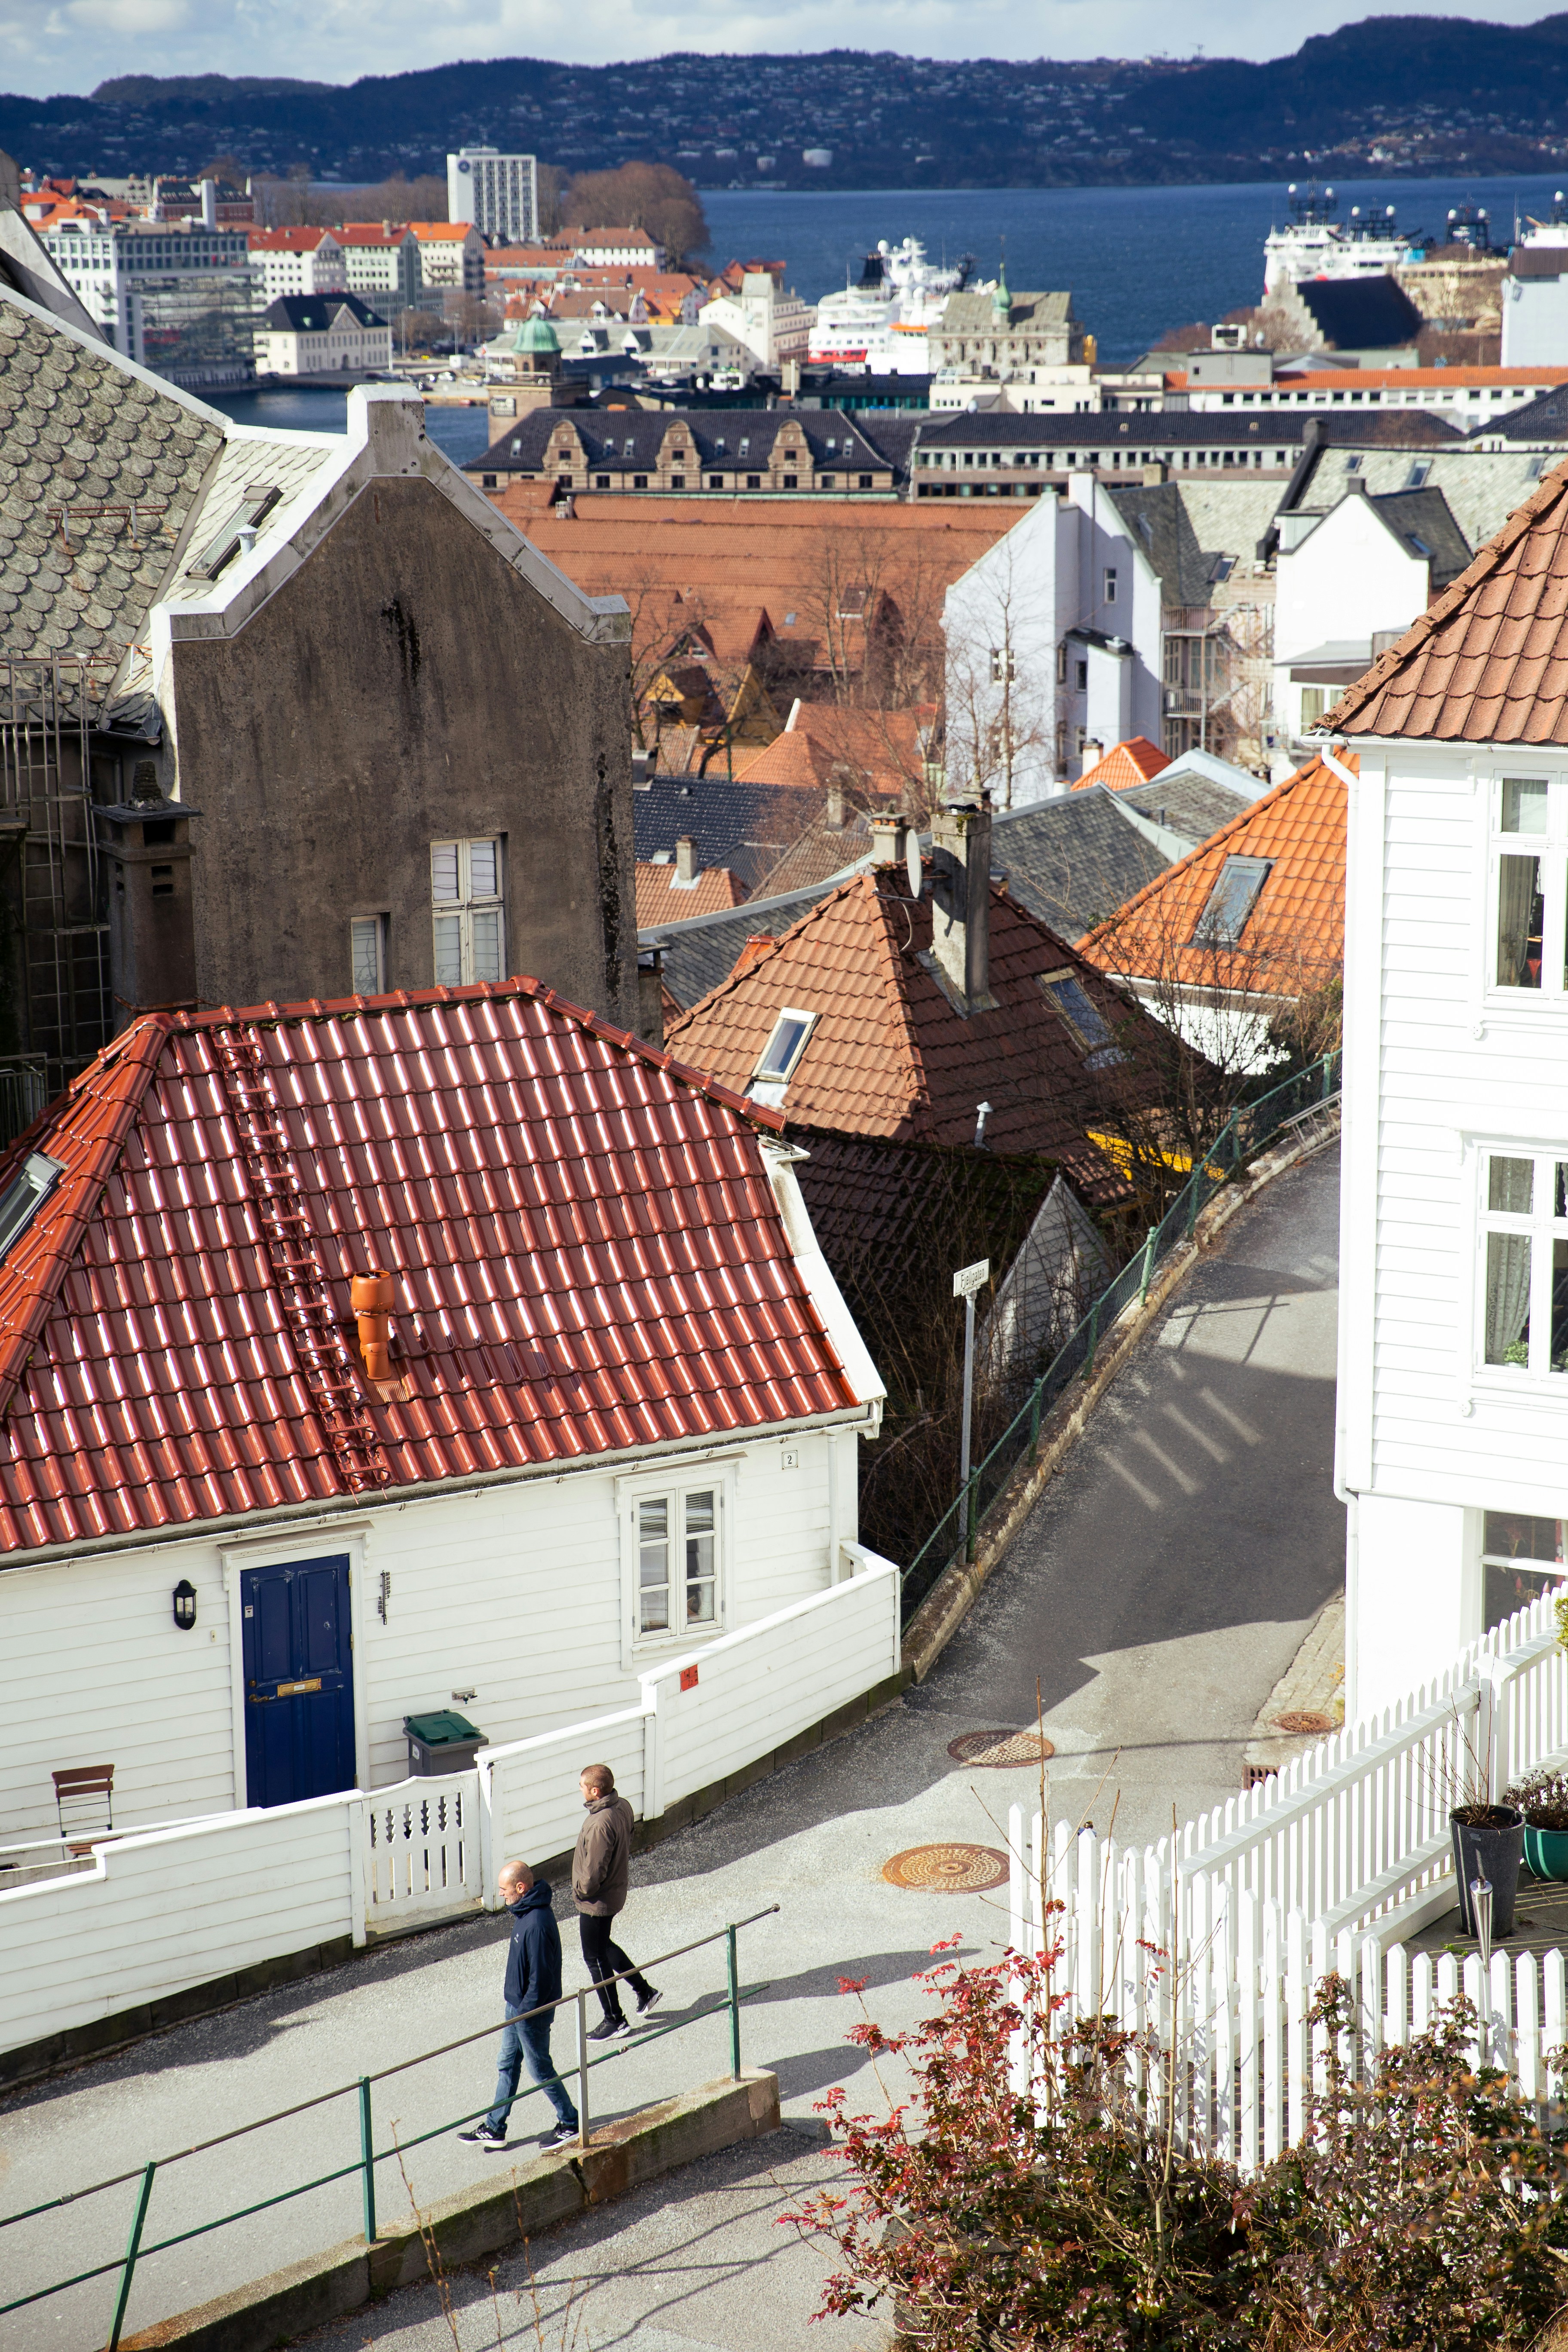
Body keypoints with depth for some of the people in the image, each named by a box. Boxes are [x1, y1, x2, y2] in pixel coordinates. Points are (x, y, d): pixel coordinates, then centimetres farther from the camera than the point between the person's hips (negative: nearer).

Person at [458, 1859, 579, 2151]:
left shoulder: (537, 1924, -30)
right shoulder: (524, 1911, 1)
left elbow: (541, 1977, -26)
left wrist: (524, 2014, -21)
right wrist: (511, 1990, 20)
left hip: (532, 2010, -10)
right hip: (517, 2003, 10)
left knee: (540, 2068, 6)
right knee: (508, 2064, 17)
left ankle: (570, 2124, 22)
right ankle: (494, 2129, 27)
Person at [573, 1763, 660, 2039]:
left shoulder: (600, 1824, -33)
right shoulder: (623, 1807, -5)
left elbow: (594, 1871, -28)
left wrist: (580, 1891, -9)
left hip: (596, 1902, -9)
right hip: (616, 1890, 9)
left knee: (595, 1958, 8)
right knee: (603, 1947, 28)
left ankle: (615, 2020, 20)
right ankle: (644, 1990, 35)